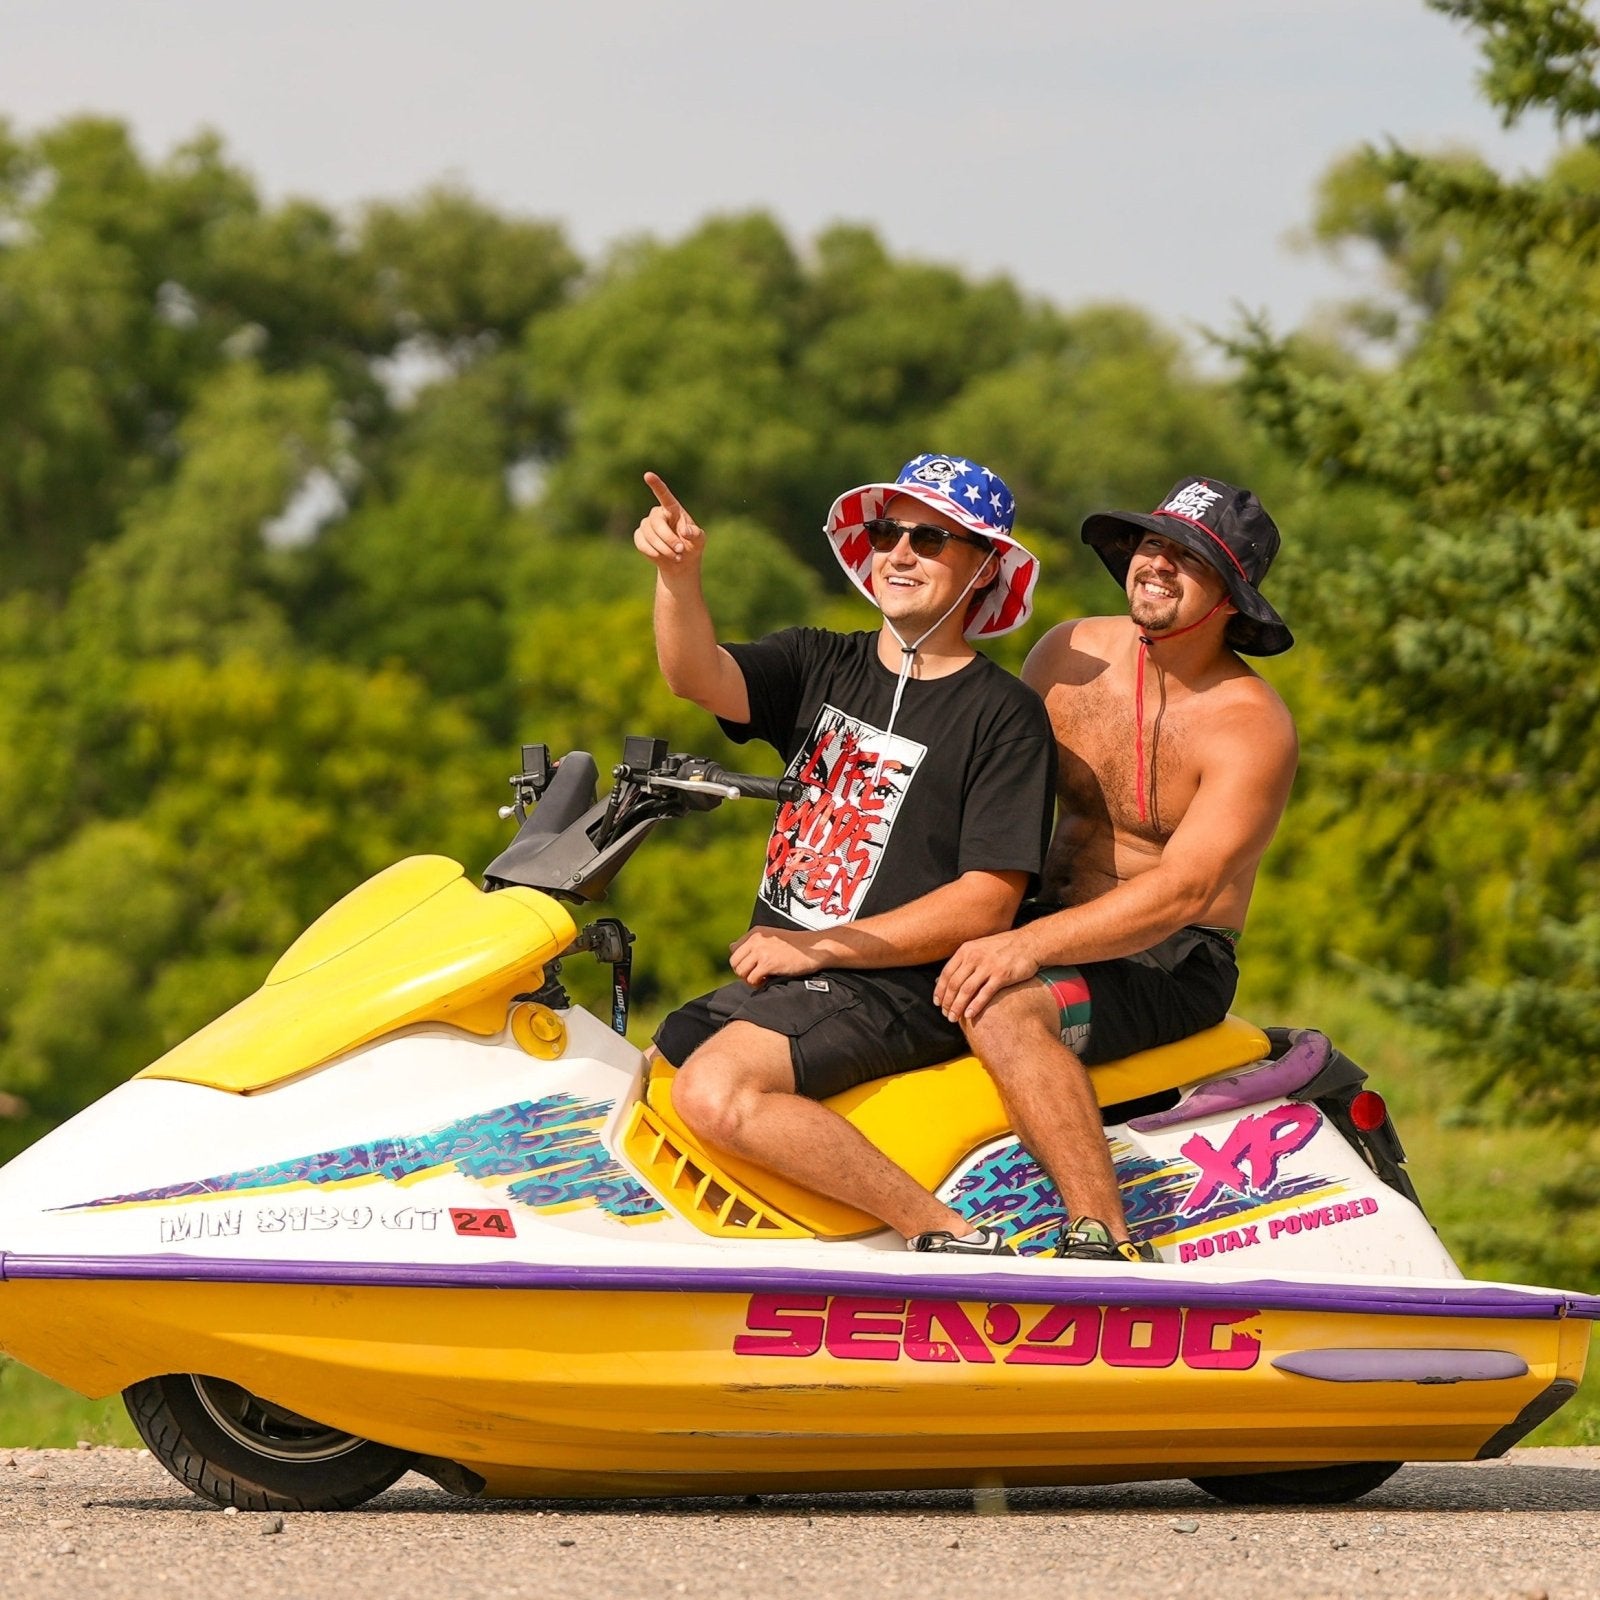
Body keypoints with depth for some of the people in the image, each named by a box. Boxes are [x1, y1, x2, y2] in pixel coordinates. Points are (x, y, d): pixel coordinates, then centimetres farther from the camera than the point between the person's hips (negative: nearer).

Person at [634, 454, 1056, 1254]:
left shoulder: (1006, 716, -5)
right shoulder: (820, 665, 11)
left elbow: (989, 901, -11)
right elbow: (697, 677, -8)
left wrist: (821, 948, -15)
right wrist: (678, 575, -30)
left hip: (894, 988, -8)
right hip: (776, 972, 8)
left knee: (714, 1092, -30)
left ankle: (949, 1237, -26)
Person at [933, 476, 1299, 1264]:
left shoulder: (1251, 725, -15)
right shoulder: (1071, 653, 4)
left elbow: (1183, 889, -25)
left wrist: (1027, 946, -35)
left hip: (1173, 963, -7)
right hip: (1058, 932, 7)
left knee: (1006, 1008, -34)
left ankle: (1104, 1242, -37)